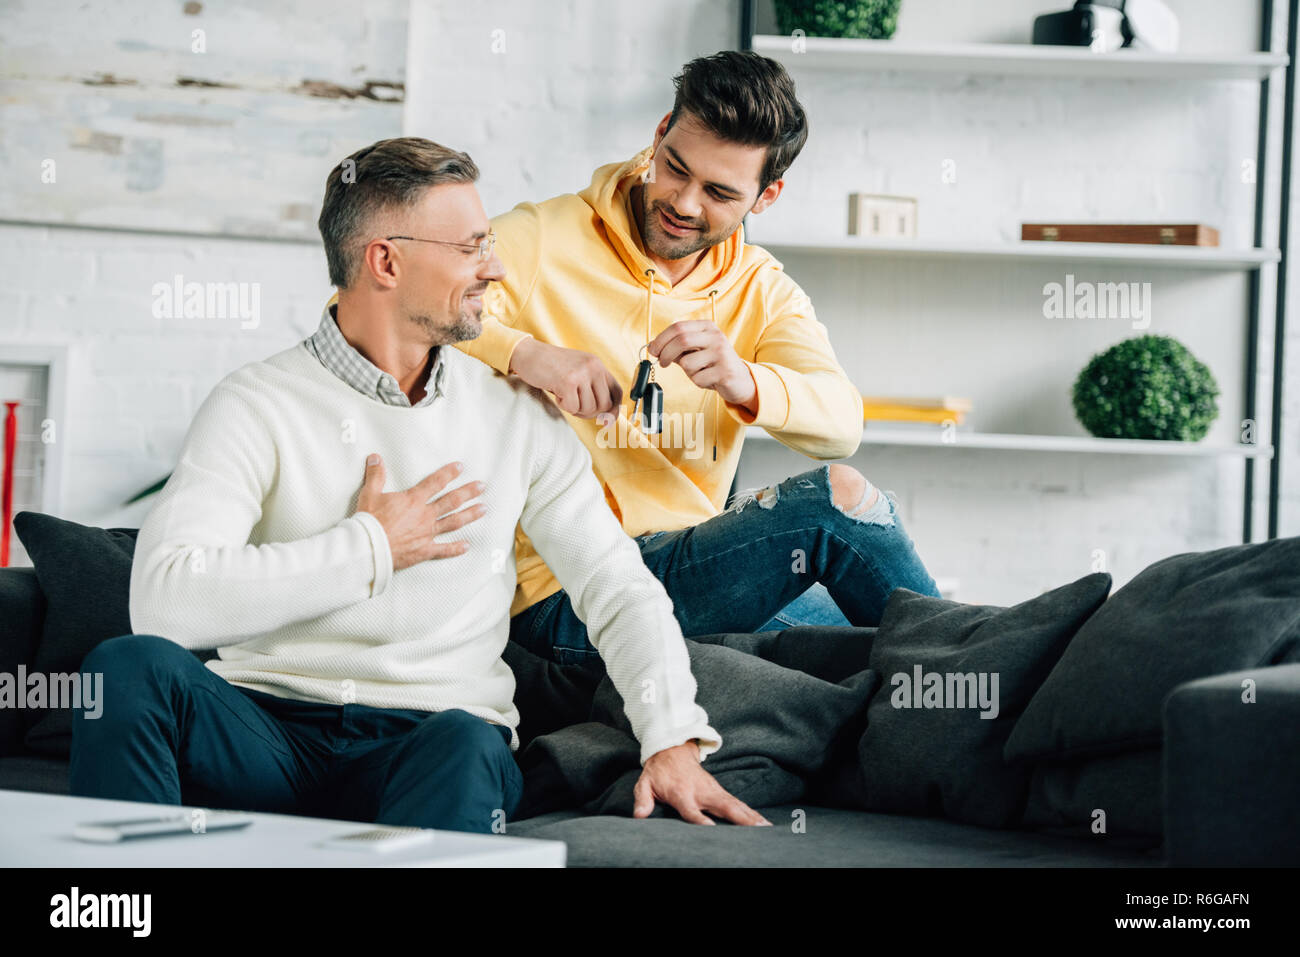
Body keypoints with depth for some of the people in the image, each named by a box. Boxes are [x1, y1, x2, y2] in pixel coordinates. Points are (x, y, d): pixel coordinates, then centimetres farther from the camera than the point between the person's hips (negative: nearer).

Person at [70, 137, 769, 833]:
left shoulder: (517, 416, 12)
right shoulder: (258, 405, 0)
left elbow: (620, 591, 13)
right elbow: (163, 600, -15)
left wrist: (674, 739, -4)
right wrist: (369, 550, -9)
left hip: (430, 739, 1)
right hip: (271, 727, -1)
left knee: (466, 746, -36)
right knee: (129, 666, -31)